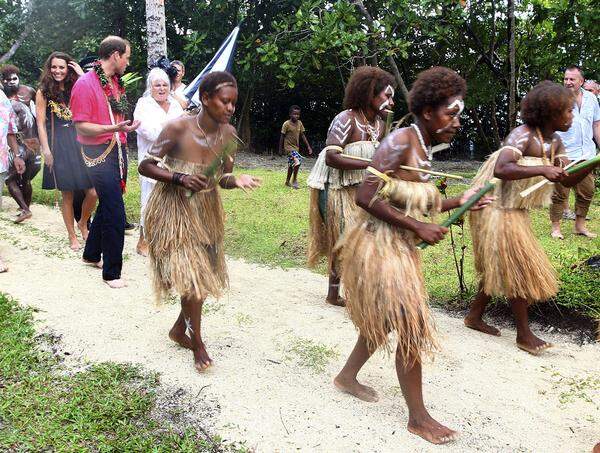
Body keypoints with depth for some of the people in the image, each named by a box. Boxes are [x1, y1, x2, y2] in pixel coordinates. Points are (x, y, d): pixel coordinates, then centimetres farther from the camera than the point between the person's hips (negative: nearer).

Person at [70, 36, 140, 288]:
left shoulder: (116, 83, 11)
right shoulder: (85, 84, -14)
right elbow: (81, 126, -18)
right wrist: (115, 128, -29)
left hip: (118, 151, 8)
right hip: (99, 153, -8)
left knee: (107, 205, 18)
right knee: (116, 214, -9)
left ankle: (92, 255, 36)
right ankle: (111, 272, 4)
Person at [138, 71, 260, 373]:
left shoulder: (228, 133, -6)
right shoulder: (178, 128, -21)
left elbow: (221, 178, 2)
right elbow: (145, 166, -14)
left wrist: (237, 181, -20)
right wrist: (180, 178, -28)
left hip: (206, 211, 6)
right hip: (174, 210, -6)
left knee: (205, 274, 13)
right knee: (191, 274, -7)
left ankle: (179, 329, 37)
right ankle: (198, 343, 13)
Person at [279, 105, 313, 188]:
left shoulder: (299, 123, 2)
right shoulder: (286, 124, -13)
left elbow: (303, 135, 7)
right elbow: (282, 136, -6)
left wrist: (308, 147, 2)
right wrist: (280, 149, -2)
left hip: (296, 147, 6)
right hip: (289, 147, -6)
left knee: (291, 165, 14)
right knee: (298, 161, -26)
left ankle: (287, 181, 29)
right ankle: (295, 179, -12)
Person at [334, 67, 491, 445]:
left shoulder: (423, 148, 8)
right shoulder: (401, 141, -19)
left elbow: (411, 205, 11)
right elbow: (366, 197, -24)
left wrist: (458, 203, 6)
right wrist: (418, 227, -21)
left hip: (399, 247, 9)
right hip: (379, 247, -9)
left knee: (386, 319, 21)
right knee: (412, 327, -2)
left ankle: (347, 376, 42)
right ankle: (418, 417, 14)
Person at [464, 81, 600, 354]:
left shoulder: (555, 143, 6)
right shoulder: (523, 135, -22)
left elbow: (567, 180, 8)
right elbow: (500, 169, -37)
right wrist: (541, 170, -38)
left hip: (516, 211, 9)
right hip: (499, 211, -9)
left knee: (501, 268, 16)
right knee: (519, 270, -3)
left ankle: (475, 316, 30)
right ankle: (524, 335, 10)